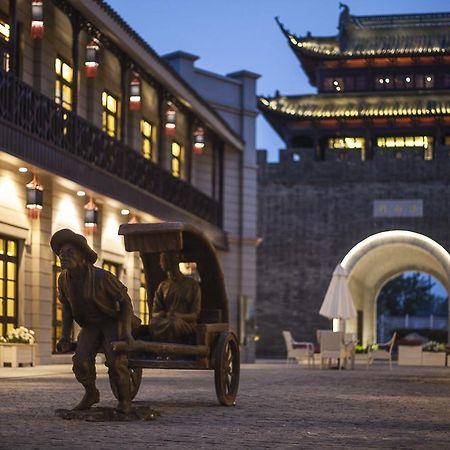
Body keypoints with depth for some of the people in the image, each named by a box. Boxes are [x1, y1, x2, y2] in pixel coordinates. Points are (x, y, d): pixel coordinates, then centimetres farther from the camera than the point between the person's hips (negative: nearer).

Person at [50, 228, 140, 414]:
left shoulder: (101, 277, -26)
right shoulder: (64, 280, -9)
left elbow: (125, 301, -16)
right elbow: (67, 308, 8)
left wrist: (126, 331, -25)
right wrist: (65, 336, 1)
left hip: (112, 322, -4)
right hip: (90, 325, 4)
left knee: (116, 361, -25)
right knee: (81, 360, -17)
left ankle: (124, 399, 0)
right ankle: (91, 394, 10)